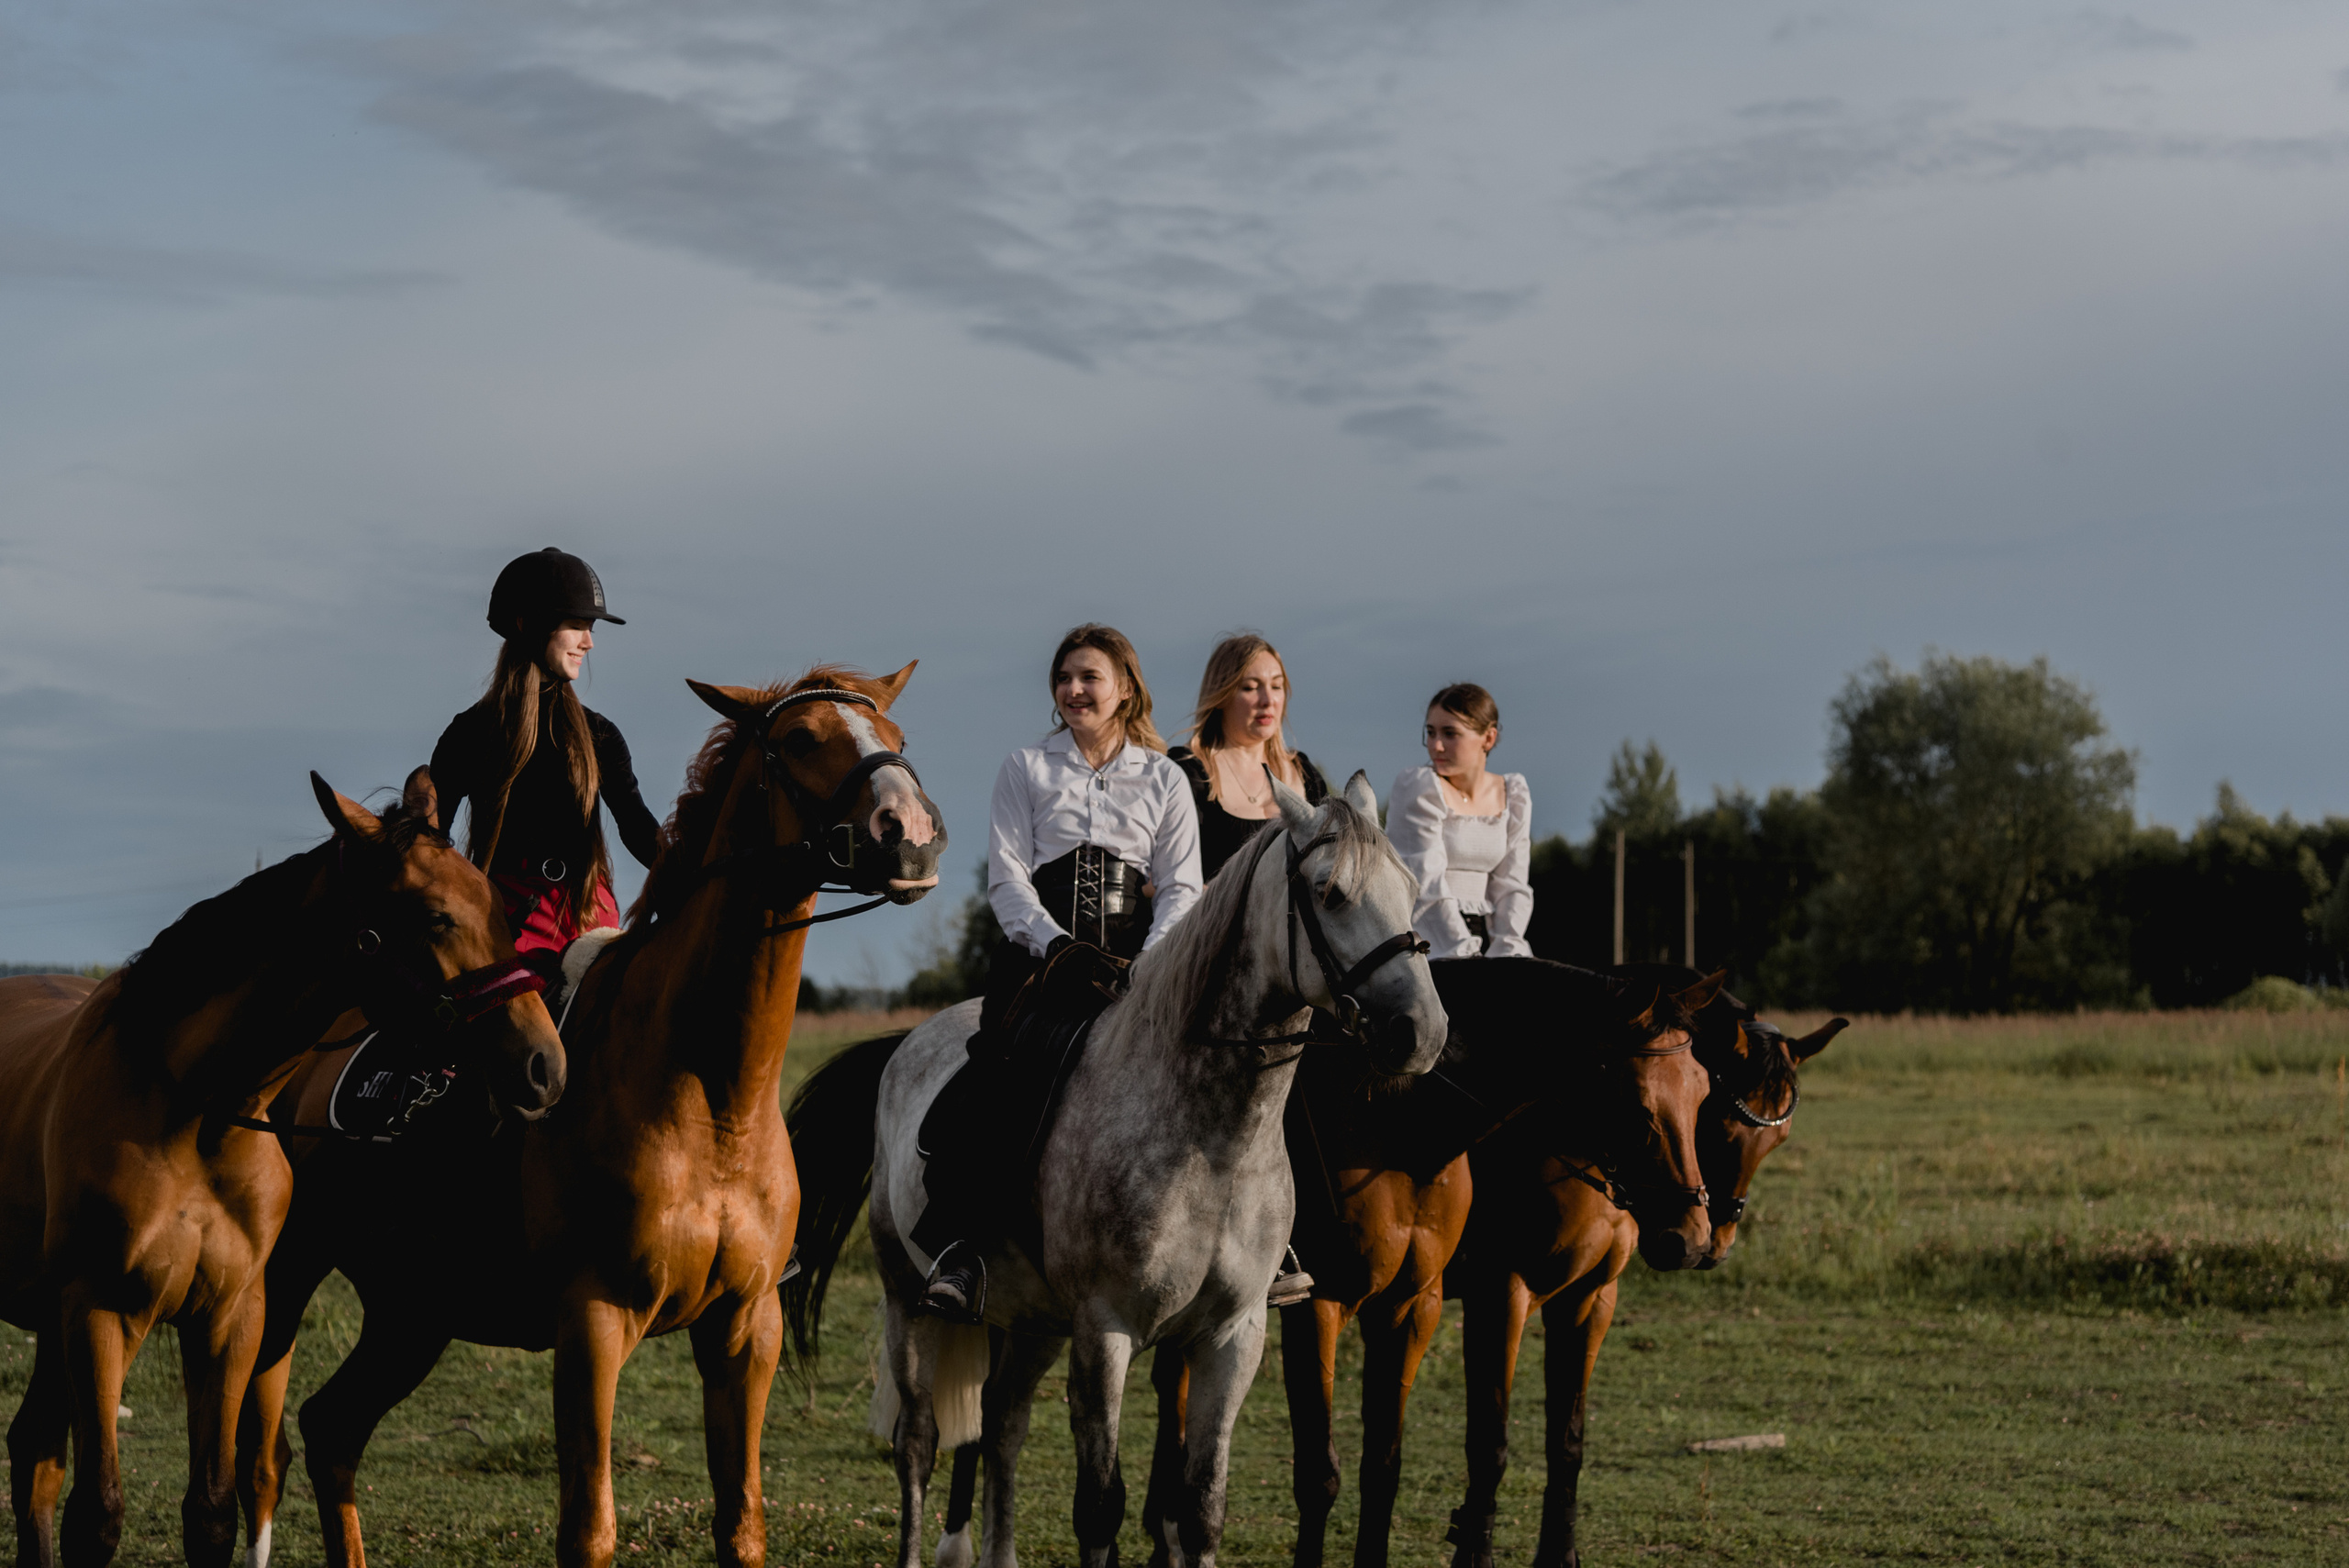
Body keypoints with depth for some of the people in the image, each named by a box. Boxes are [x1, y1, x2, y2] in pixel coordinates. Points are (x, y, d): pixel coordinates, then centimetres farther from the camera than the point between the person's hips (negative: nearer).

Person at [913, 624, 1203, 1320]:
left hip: (1138, 950, 1)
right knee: (997, 1067, -29)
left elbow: (1182, 886, 8)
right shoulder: (1026, 769, 13)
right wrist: (1055, 944, -14)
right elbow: (1006, 875, 4)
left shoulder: (1165, 780, 15)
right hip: (1041, 943, -1)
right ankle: (959, 1247, -35)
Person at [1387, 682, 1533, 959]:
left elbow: (1510, 883, 8)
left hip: (1484, 935, 5)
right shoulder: (1417, 787, -5)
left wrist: (1507, 949, -8)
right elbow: (1427, 884, -13)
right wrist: (1464, 956, -21)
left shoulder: (1513, 795, 11)